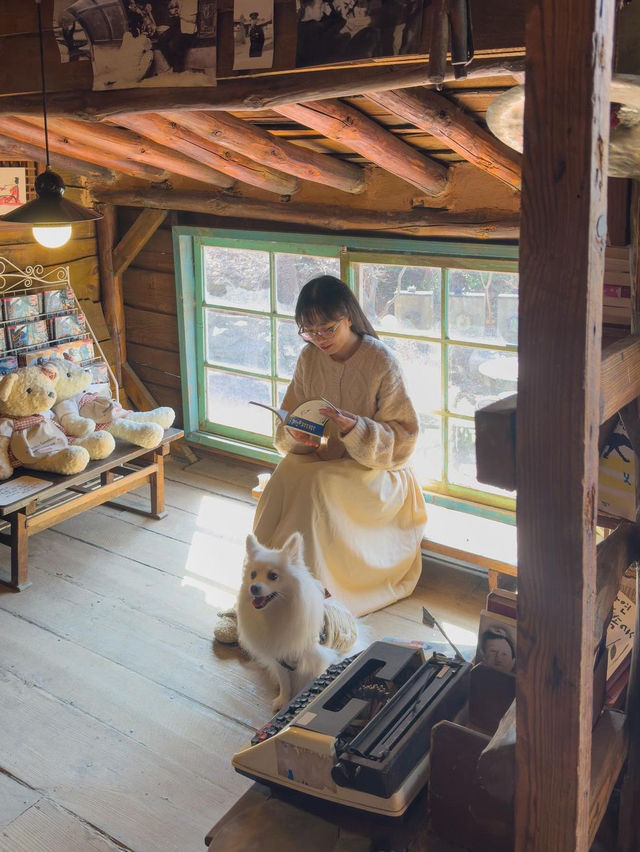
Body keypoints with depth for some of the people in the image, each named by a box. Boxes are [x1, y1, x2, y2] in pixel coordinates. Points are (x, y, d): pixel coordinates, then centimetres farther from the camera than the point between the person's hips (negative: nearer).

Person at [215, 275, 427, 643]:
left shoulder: (382, 362, -12)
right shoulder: (309, 358, 3)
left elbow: (403, 440, -12)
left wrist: (355, 428, -28)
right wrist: (296, 436, -15)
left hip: (375, 471, -4)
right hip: (320, 458, 4)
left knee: (318, 485, -33)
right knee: (285, 476, -27)